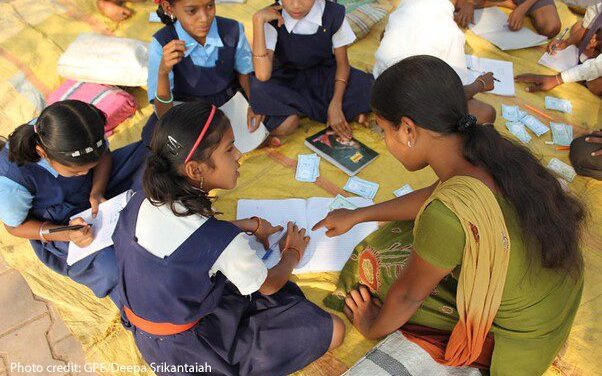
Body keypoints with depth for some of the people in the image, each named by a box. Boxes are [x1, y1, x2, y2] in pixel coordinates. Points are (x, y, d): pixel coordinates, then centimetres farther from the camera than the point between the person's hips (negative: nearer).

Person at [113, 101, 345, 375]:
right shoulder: (223, 242, -32)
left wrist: (251, 225, 8)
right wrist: (293, 253, 9)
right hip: (185, 351, -6)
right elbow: (269, 285, -10)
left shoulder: (142, 201, -13)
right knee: (332, 330, -9)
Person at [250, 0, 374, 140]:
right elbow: (263, 75, -33)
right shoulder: (272, 19, -21)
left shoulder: (333, 13, -17)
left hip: (324, 74, 3)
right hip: (287, 80, -3)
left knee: (370, 89, -24)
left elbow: (342, 63, -7)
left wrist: (335, 106, -19)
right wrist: (258, 20, -35)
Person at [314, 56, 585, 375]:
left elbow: (407, 294, -17)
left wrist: (372, 328, 5)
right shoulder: (493, 148, -14)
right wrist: (357, 215, 16)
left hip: (520, 344, -7)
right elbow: (432, 197, 7)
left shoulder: (447, 215, -37)